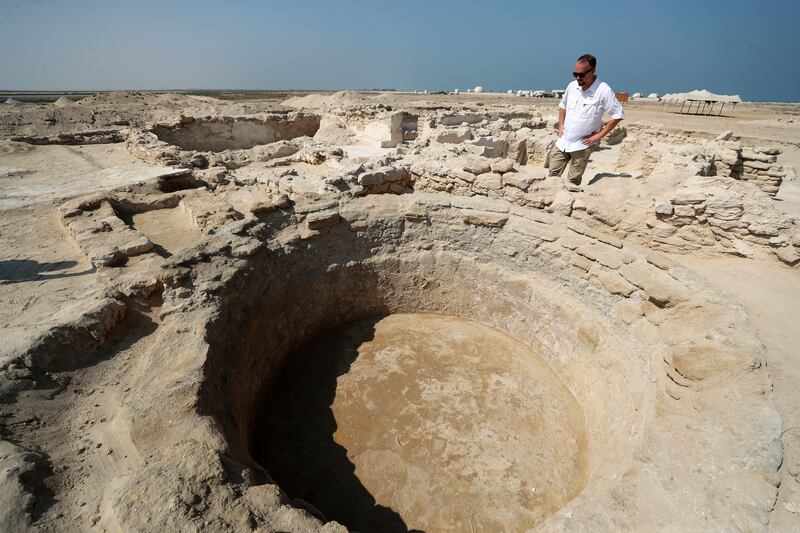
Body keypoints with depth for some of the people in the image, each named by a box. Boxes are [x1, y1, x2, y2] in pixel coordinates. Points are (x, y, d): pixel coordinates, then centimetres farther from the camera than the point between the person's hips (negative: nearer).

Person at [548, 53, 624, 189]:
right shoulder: (572, 86, 2)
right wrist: (561, 125, 9)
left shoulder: (603, 90, -14)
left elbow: (618, 115, -10)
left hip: (582, 145, -5)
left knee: (573, 182, 1)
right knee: (553, 175, 7)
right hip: (563, 141, 5)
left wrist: (600, 135, -12)